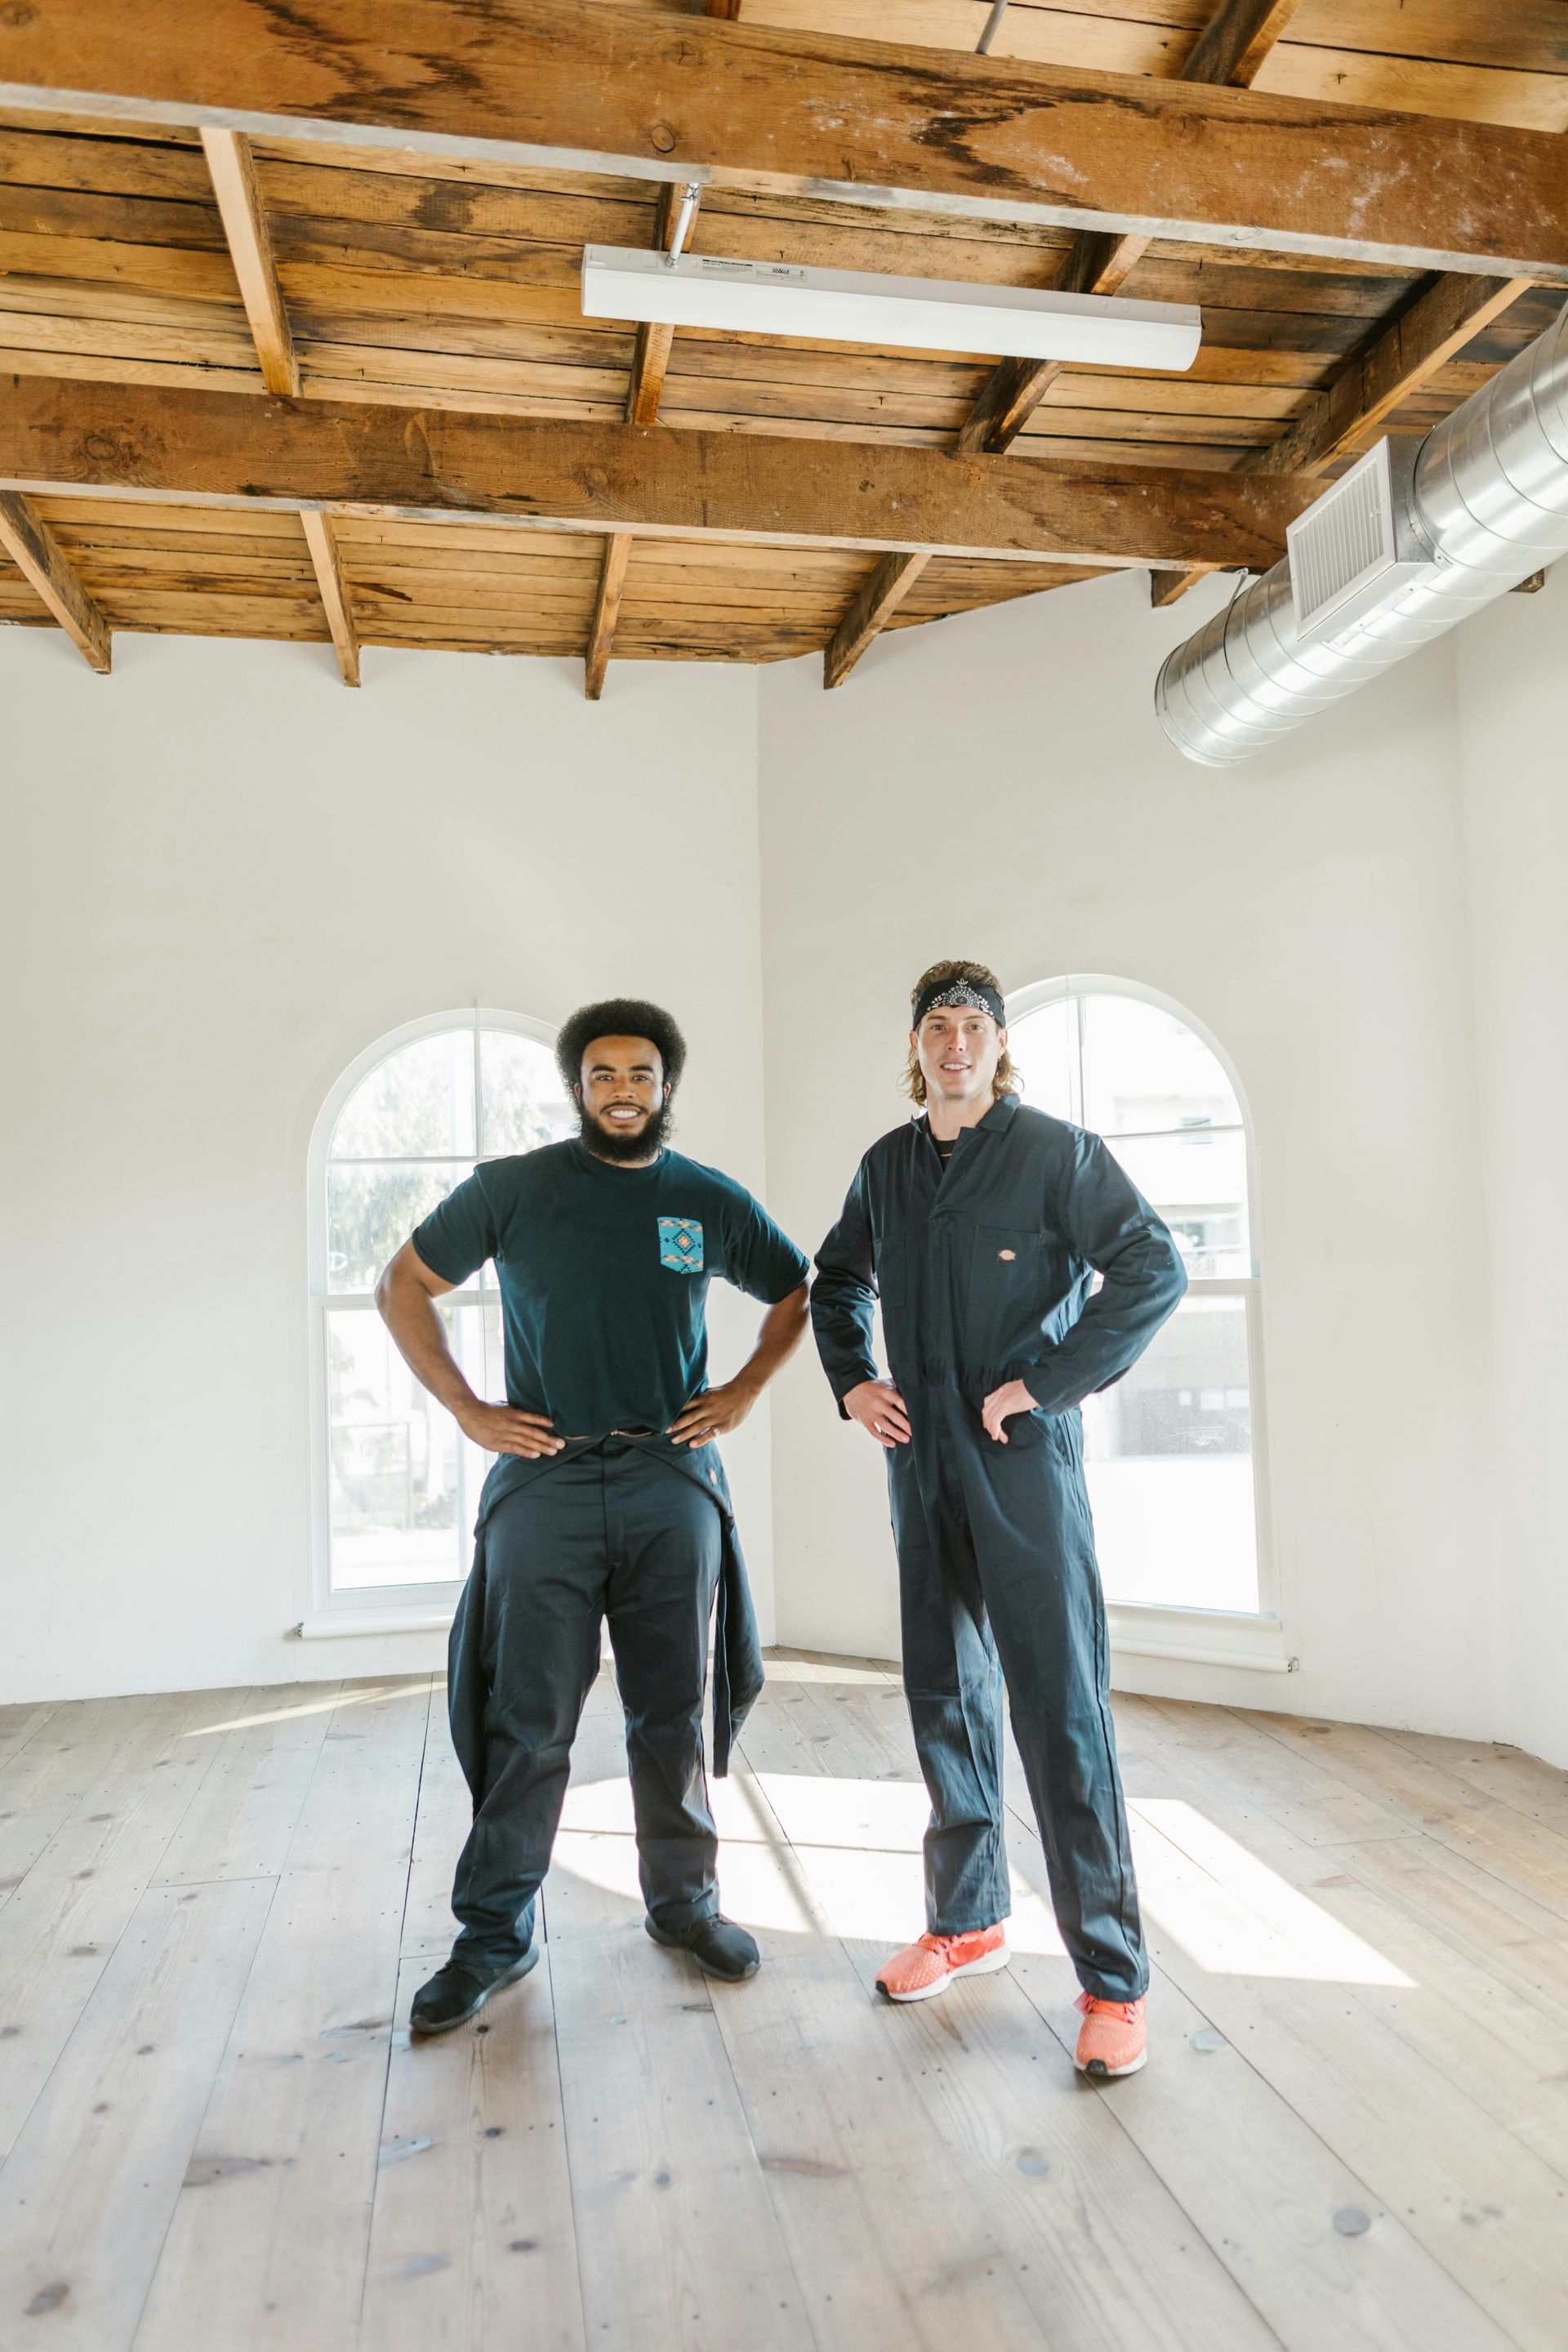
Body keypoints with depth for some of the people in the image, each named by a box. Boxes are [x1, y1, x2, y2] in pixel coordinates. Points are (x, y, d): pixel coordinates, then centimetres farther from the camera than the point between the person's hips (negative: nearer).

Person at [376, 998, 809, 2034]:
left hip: (671, 1481, 2)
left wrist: (746, 1391, 7)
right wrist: (468, 1409, 0)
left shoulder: (711, 1200, 6)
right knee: (526, 1722, 3)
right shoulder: (512, 1189, 1)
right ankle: (496, 1936, 18)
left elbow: (799, 1290, 19)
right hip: (546, 1478, -1)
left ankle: (684, 1900, 29)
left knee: (674, 1714, 11)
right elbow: (404, 1286, 8)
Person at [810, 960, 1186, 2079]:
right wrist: (851, 1380, 9)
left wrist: (1044, 1383, -15)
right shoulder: (888, 1166, 9)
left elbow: (1155, 1270, -13)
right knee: (945, 1699, 15)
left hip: (1024, 1462, -5)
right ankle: (969, 1921, 32)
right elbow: (837, 1280, 24)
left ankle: (1113, 1979, 8)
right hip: (923, 1463, 6)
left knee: (1060, 1712, -4)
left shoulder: (1056, 1151, -7)